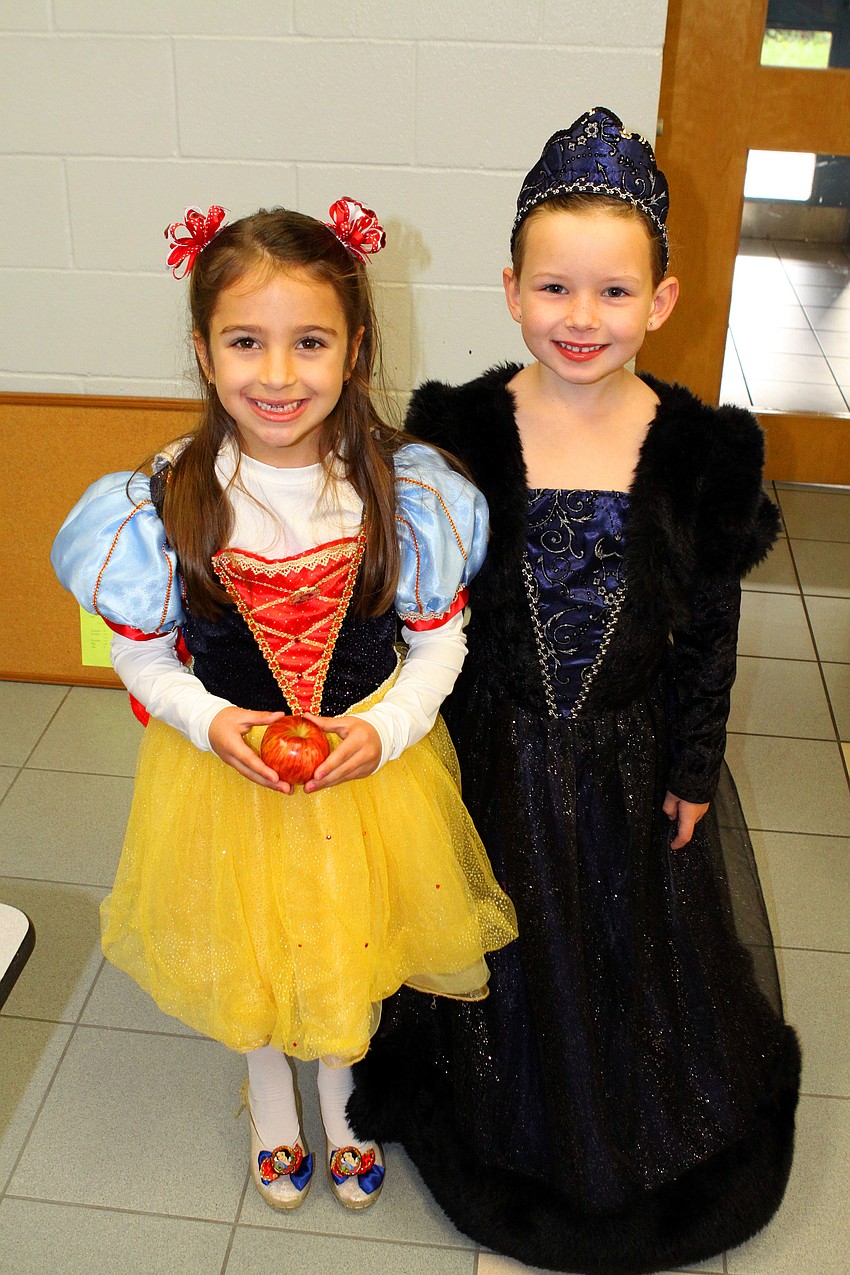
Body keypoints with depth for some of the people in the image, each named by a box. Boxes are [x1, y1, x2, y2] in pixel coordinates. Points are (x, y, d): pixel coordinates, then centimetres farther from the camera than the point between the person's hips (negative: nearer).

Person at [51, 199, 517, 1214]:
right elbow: (142, 653, -4)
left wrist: (384, 729, -20)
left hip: (373, 760, 0)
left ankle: (343, 1100, 54)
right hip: (227, 763, 0)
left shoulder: (402, 490, -17)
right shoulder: (167, 499, -17)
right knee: (251, 952, 23)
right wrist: (210, 721, -21)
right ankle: (270, 1101, 55)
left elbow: (440, 639, -5)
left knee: (354, 945, 22)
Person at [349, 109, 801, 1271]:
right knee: (504, 950, 19)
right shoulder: (461, 432, -13)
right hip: (493, 759, 0)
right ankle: (507, 1139, 49)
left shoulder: (701, 450, -12)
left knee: (637, 946, 20)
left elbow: (710, 630, -4)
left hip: (634, 760, 1)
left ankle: (638, 1147, 50)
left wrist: (693, 772, -1)